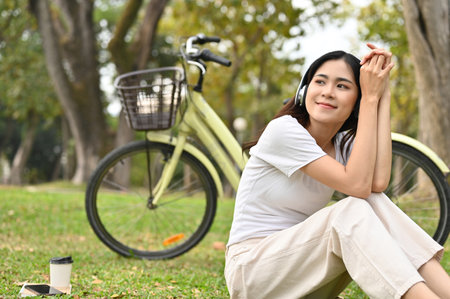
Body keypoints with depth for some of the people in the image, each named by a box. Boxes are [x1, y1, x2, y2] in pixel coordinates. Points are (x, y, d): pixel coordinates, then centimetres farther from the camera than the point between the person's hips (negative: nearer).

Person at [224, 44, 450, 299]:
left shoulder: (345, 144, 4)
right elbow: (357, 185, -25)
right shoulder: (284, 130, -15)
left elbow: (378, 182, -21)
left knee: (377, 204, -19)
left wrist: (383, 95, -16)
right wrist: (371, 98, -22)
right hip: (251, 269, -6)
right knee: (353, 210, -28)